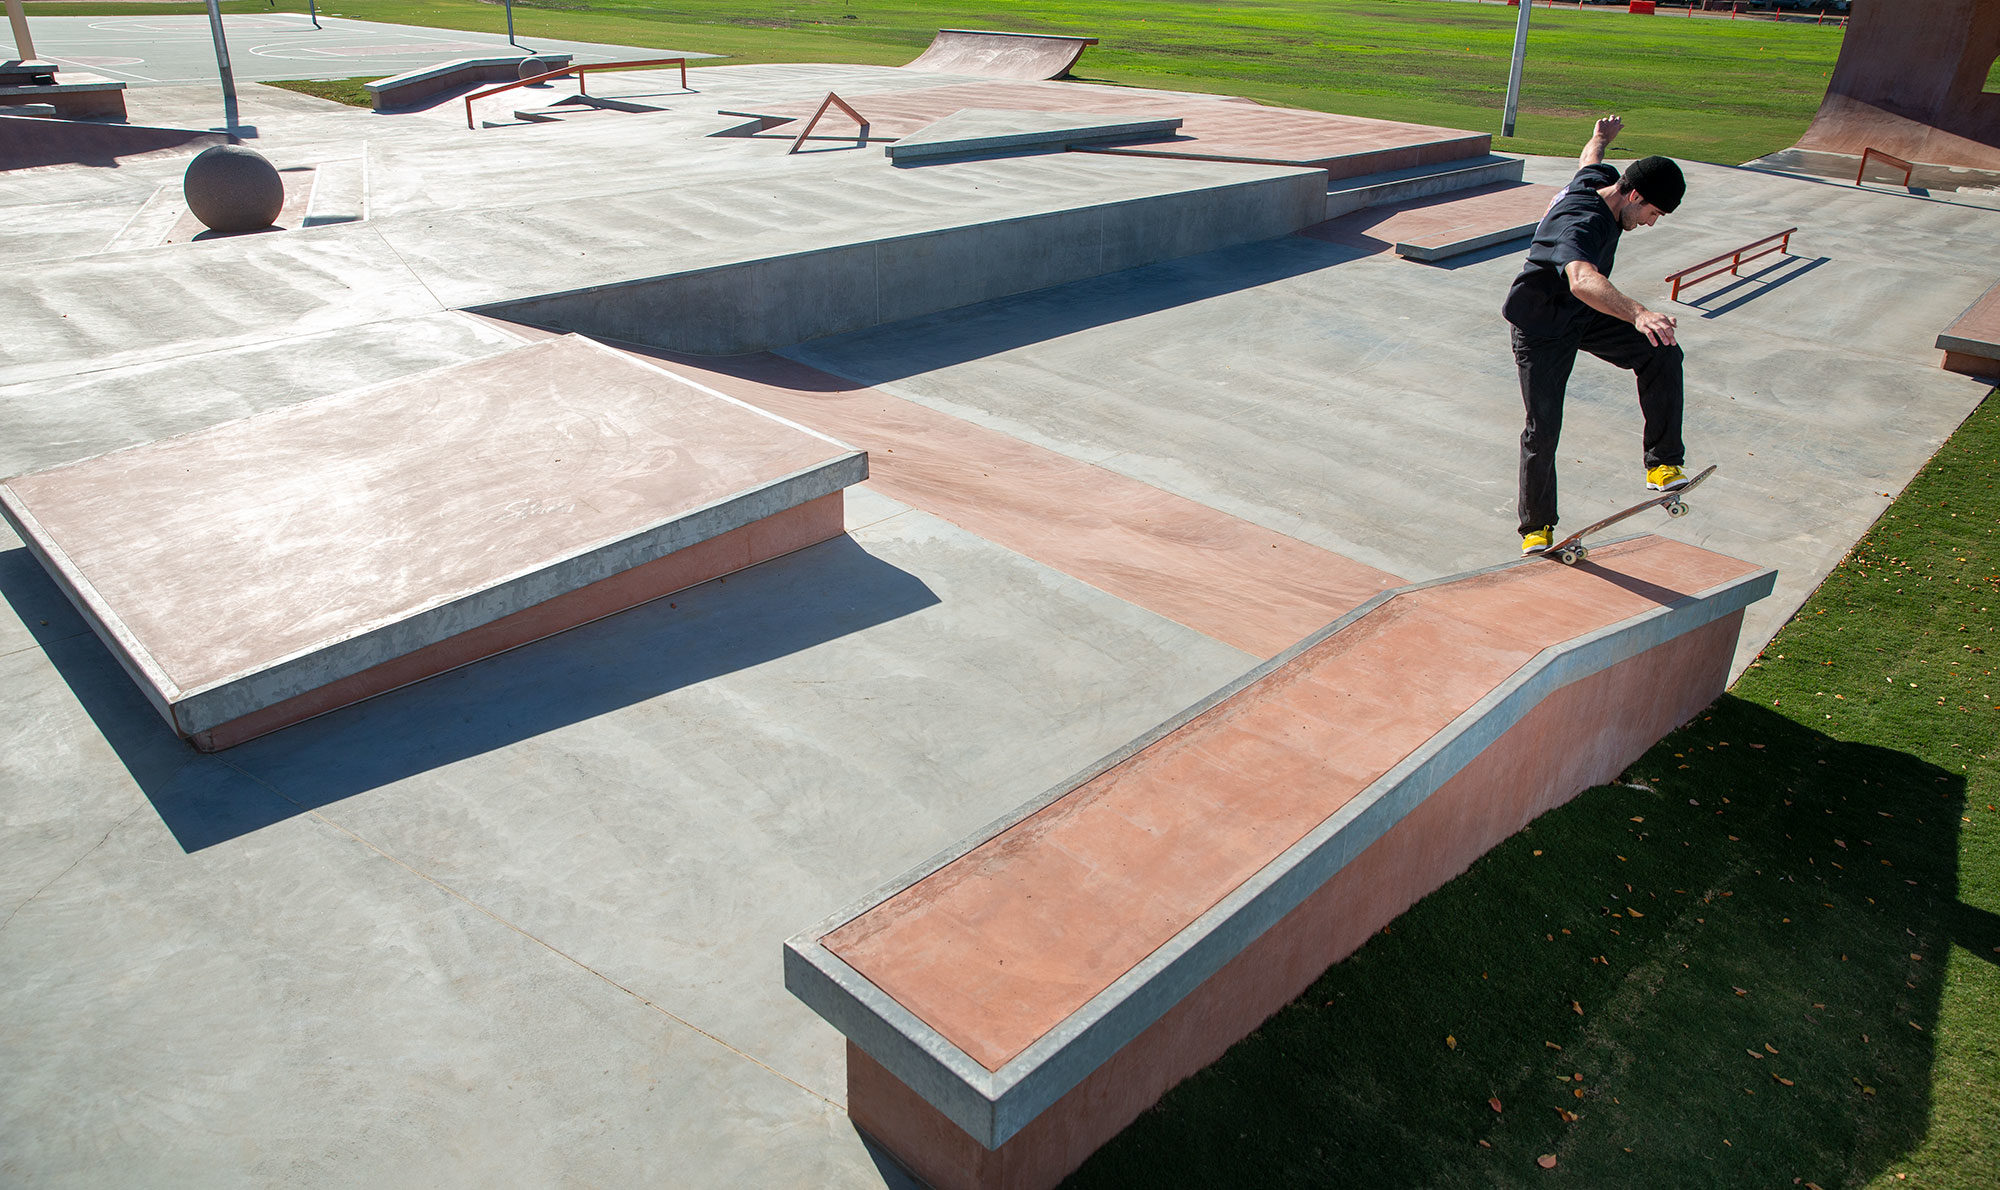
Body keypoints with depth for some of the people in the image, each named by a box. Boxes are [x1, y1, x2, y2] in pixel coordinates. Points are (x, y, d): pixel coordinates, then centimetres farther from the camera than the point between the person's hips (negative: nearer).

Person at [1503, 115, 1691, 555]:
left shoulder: (1600, 180, -5)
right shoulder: (1581, 224, -33)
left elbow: (1589, 159, 22)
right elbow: (1582, 281, -56)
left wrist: (1601, 137, 46)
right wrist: (1638, 314, -71)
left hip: (1586, 315, 8)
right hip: (1540, 329, -8)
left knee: (1662, 354, -15)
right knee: (1543, 429, -6)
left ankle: (1663, 463, -10)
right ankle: (1536, 527, 11)